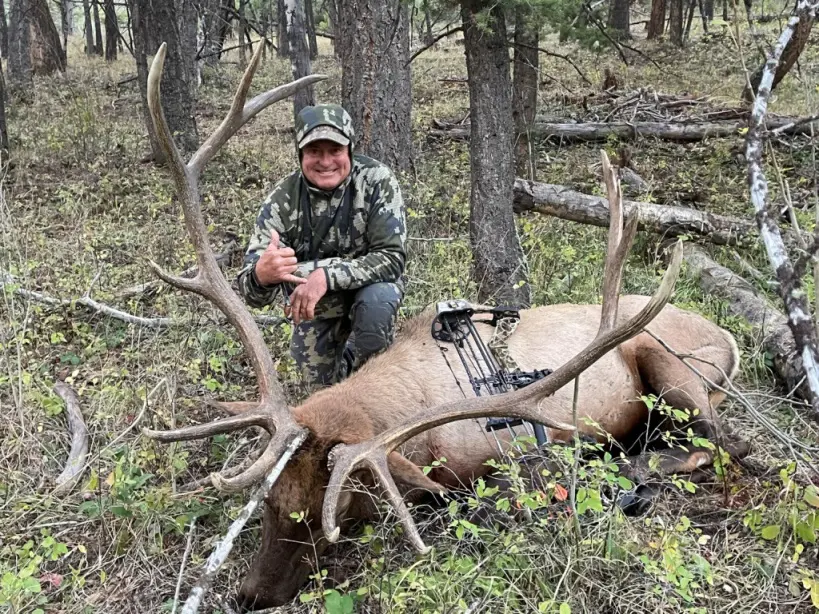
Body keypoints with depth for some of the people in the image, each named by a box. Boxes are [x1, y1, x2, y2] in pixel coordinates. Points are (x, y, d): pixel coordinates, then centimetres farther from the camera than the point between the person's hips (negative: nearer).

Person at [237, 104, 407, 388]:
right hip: (315, 308, 2)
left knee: (378, 300, -34)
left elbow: (392, 258, -30)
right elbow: (253, 294, -26)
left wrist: (327, 276, -42)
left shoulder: (377, 181, -24)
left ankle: (355, 372, -6)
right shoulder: (282, 200, -21)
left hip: (368, 287, -2)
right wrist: (261, 276, -52)